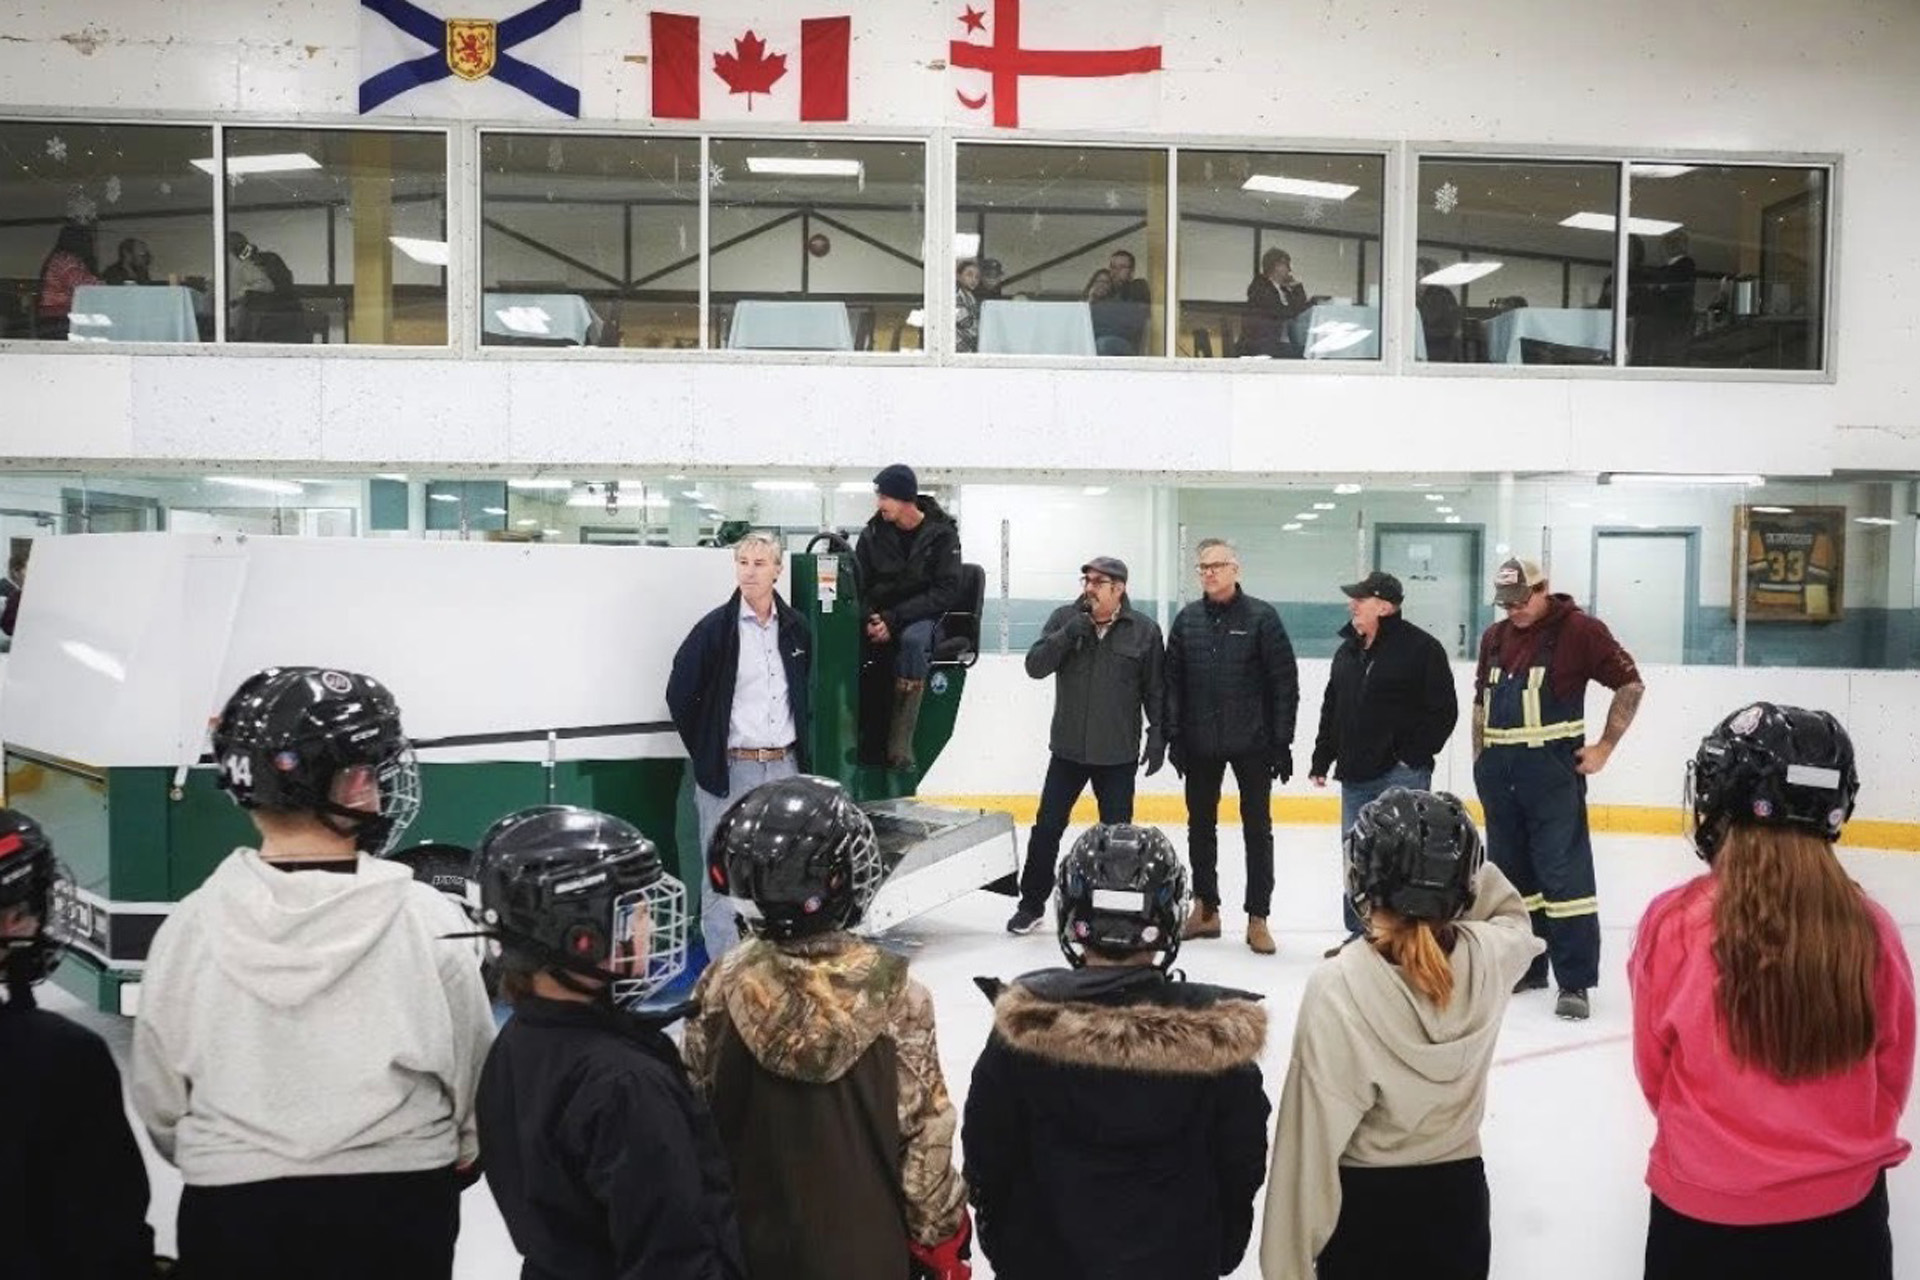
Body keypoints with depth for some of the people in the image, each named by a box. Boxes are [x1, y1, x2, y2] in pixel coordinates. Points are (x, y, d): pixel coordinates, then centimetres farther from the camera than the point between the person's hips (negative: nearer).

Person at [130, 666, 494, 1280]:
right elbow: (476, 1079, -6)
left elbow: (159, 1103, 1)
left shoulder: (189, 925, -11)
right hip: (398, 1208, -1)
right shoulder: (427, 918, -17)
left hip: (230, 1211, 2)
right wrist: (451, 1158, 14)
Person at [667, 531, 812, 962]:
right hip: (729, 770, -4)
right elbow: (679, 695, -3)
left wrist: (797, 745, 12)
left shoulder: (796, 628, 6)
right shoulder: (714, 629, -8)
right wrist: (706, 753, 0)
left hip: (784, 768, 5)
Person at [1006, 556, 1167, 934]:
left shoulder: (1144, 630, -4)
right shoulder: (1064, 618, 0)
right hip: (1067, 749, 1)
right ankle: (1031, 904, 19)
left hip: (1118, 754, -1)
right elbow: (1035, 666, -7)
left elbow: (1155, 689, 0)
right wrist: (1067, 634, -19)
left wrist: (1157, 736, -4)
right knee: (1047, 828, 5)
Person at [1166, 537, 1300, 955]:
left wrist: (1282, 741, -9)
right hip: (1200, 745, 4)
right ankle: (1206, 909, 25)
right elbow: (1172, 681, 5)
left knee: (1257, 829, 4)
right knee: (1201, 826, 12)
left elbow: (1285, 682, -7)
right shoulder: (1187, 619, 4)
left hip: (1252, 744, -3)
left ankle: (1258, 918, 12)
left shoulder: (1261, 617, -6)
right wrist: (1174, 736, -1)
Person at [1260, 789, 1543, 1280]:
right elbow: (1512, 916, 14)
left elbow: (1312, 1140, -20)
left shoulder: (1338, 986, -26)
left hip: (1364, 1205, -4)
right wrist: (1456, 845, 0)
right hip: (1458, 1197, 4)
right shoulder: (1488, 958, -15)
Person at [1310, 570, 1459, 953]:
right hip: (1356, 775, 7)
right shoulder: (1347, 651, 13)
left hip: (1401, 775, -7)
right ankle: (1359, 933, 24)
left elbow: (1444, 710, -9)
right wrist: (1322, 760, 15)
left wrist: (1415, 755, -12)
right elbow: (1331, 709, 18)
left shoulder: (1421, 648, -9)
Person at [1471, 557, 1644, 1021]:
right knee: (1510, 873, 13)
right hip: (1499, 770, 7)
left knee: (1564, 872, -8)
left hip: (1552, 769, -7)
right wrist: (1480, 759, 16)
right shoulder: (1494, 638, 12)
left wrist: (1604, 747, -8)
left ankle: (1575, 982, -3)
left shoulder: (1580, 630, -8)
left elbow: (1631, 684, -6)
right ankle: (1525, 967, 26)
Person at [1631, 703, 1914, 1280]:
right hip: (1844, 1211, 2)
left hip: (1703, 1210, -2)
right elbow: (1891, 1077, 3)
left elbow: (1654, 1070, -4)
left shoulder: (1674, 922, -19)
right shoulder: (1871, 929, -13)